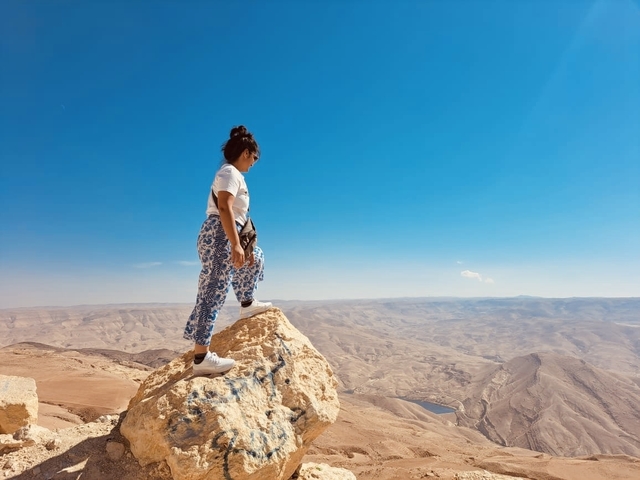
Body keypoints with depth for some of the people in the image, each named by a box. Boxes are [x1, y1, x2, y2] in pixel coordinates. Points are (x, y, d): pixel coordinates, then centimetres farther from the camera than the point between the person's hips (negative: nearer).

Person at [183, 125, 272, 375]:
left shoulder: (231, 174, 23)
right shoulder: (231, 172, -7)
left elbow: (234, 213, 23)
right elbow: (224, 208, -22)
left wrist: (242, 246, 24)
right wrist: (236, 245, -29)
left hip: (223, 237, 10)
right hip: (219, 235, -10)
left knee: (255, 257, 31)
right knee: (214, 293, -12)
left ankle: (247, 304, 39)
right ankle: (201, 356, -10)